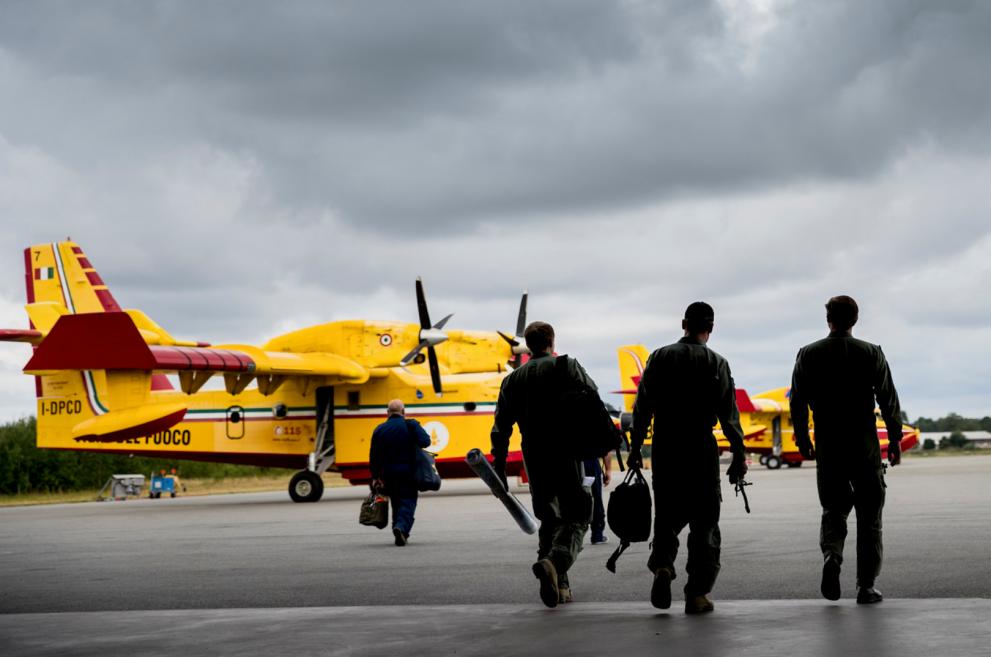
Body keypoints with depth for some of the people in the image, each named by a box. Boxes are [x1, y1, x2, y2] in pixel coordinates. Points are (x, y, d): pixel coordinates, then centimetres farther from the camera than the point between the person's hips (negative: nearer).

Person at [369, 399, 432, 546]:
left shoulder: (379, 430, 6)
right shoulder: (410, 425, -5)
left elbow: (374, 456, 4)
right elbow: (425, 442, -19)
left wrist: (375, 477, 7)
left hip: (388, 473, 4)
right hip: (408, 473, -4)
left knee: (396, 503, 16)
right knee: (408, 501, -2)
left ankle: (400, 535, 16)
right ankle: (401, 527, -26)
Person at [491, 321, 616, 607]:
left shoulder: (513, 379, 14)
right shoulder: (568, 367, 3)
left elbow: (501, 427, 11)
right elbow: (594, 404, -8)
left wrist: (499, 467, 14)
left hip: (534, 460, 4)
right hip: (567, 455, -4)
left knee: (550, 520, 16)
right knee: (575, 518, -4)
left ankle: (559, 585, 13)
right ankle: (554, 562, -32)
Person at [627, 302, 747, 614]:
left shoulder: (660, 357, 4)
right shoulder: (716, 363, -1)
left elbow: (642, 407, 2)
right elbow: (728, 414, -4)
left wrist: (635, 447, 8)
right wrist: (738, 455, 0)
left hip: (665, 448, 2)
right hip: (702, 448, -2)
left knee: (667, 516, 14)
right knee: (704, 521, 5)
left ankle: (662, 565, -13)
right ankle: (697, 592, 1)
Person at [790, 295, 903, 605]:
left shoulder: (808, 355, 0)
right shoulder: (872, 354, -3)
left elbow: (797, 402, 1)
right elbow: (889, 400, -3)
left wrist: (802, 440, 13)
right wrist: (895, 439, 7)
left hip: (827, 448, 1)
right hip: (865, 446, -1)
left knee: (833, 509, 14)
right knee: (869, 515, 8)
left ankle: (831, 555, -15)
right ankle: (866, 585, 5)